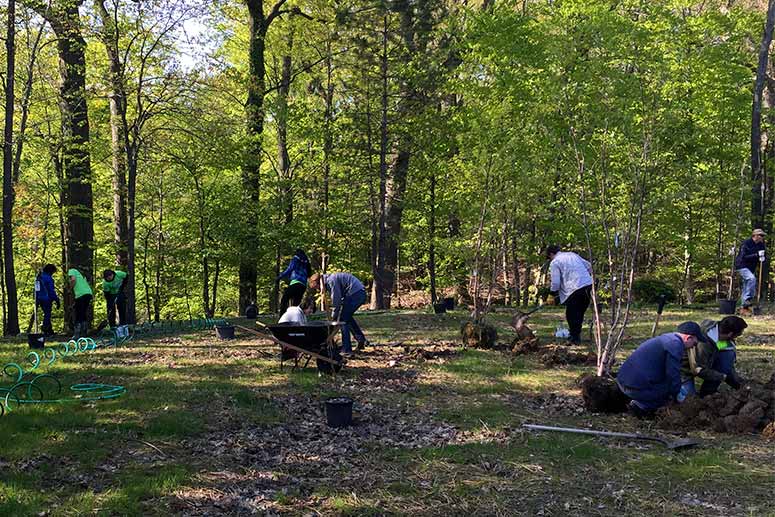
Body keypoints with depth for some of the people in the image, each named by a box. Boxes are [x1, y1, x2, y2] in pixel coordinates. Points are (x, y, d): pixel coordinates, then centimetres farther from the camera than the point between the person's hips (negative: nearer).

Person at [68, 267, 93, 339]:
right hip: (89, 293, 8)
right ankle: (83, 334, 17)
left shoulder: (71, 270, 8)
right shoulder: (79, 272, 32)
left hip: (81, 294, -8)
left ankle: (76, 335, -7)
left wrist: (70, 288, 1)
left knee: (78, 315, -5)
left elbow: (73, 279, -13)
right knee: (84, 314, 15)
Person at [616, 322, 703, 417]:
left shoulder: (665, 338, 21)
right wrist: (675, 395, 2)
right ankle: (641, 406, -2)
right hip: (638, 387, -10)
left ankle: (639, 403, 13)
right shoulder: (675, 344, -11)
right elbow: (673, 374, -14)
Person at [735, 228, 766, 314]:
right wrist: (756, 255, -30)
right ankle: (748, 299, -24)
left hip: (751, 268, 7)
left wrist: (763, 258, -13)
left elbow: (763, 256, 11)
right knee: (752, 278, -31)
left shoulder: (761, 245, 4)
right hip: (742, 266, -7)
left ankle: (743, 308, 14)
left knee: (746, 287, 9)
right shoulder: (746, 243, -17)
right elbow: (743, 257, -24)